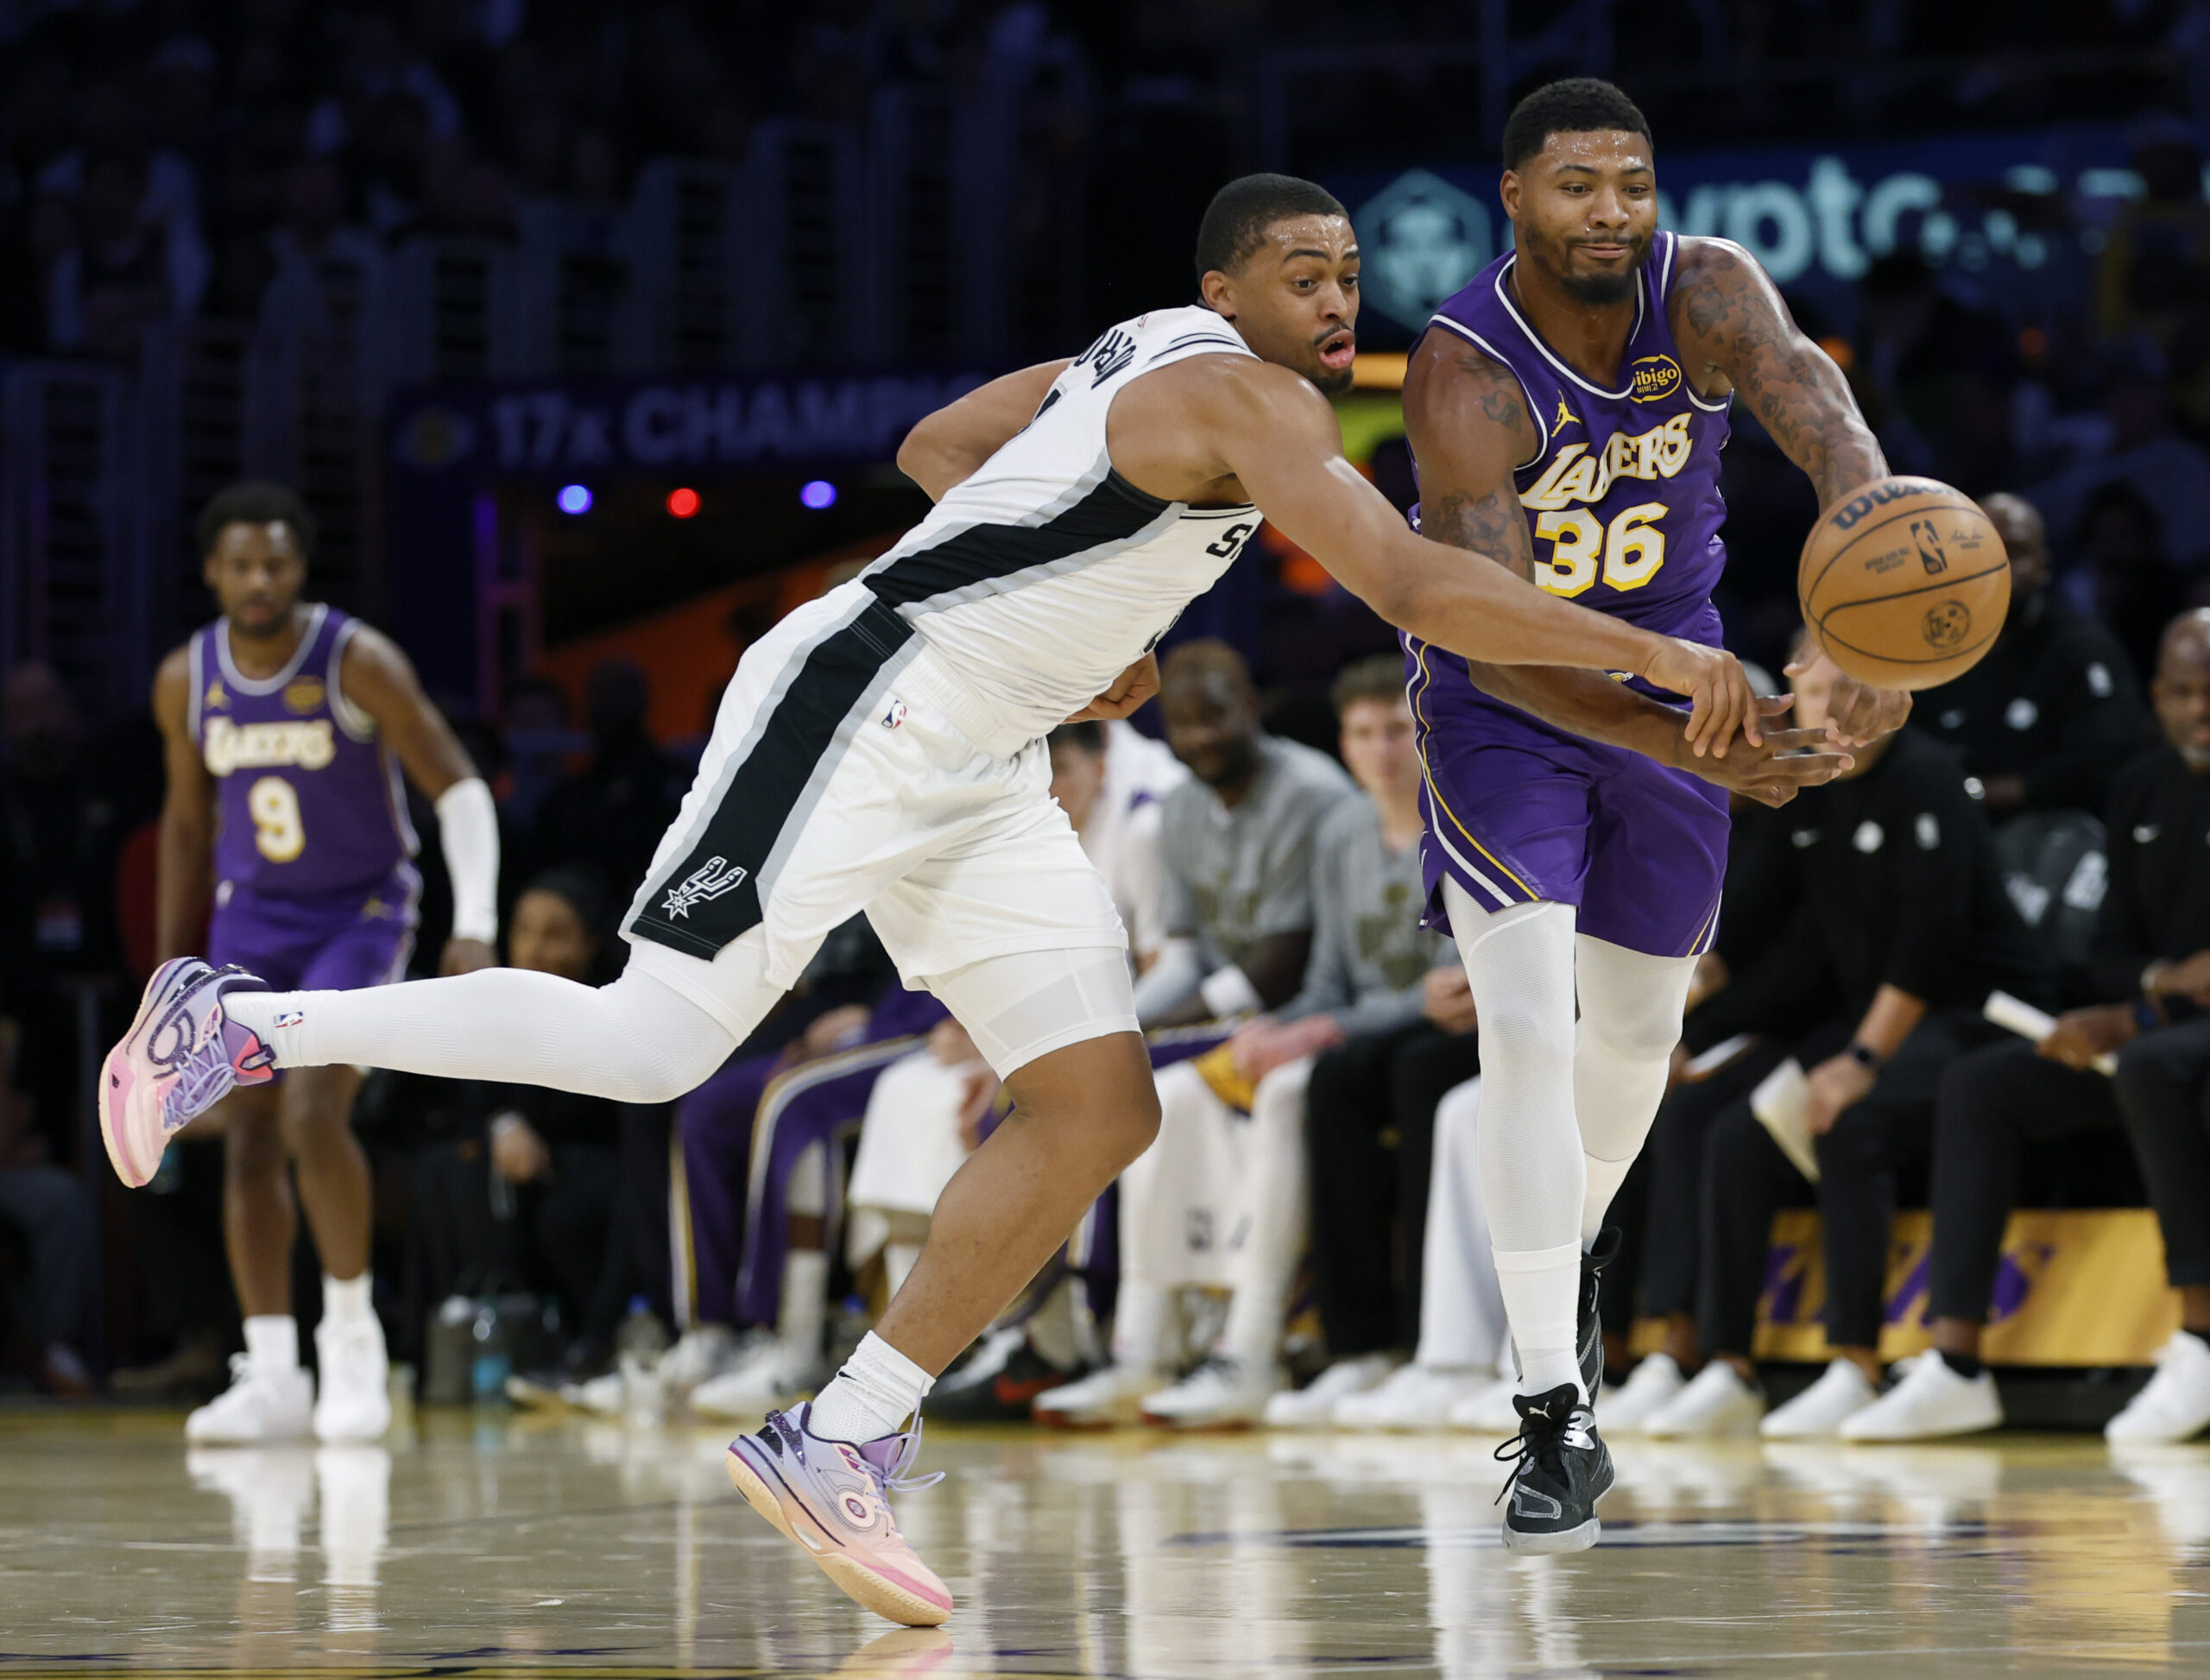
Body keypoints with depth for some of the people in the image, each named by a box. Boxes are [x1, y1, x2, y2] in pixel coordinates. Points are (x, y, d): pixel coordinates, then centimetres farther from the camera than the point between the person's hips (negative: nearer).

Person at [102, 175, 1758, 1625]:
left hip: (981, 771, 10)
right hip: (861, 707, -10)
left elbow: (935, 446, 25)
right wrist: (1649, 653, -28)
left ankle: (840, 1444, 2)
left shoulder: (1149, 354, 13)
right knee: (648, 1049, -13)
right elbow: (1415, 586, -29)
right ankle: (244, 1023, 2)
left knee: (1102, 1107, 0)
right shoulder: (1250, 401, -16)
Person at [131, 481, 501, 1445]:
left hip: (359, 912, -5)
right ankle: (271, 1375, 4)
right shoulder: (186, 682, -2)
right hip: (251, 913, 5)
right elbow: (188, 823, 11)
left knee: (314, 1115, -21)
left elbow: (457, 788, -15)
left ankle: (351, 1327, -5)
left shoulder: (357, 664, -16)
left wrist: (475, 925, -27)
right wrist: (170, 974, 11)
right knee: (248, 1140, -1)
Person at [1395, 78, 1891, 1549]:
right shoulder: (1466, 373, -29)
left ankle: (1574, 1253, 49)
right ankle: (1560, 1421, -14)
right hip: (1506, 696, -4)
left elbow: (1821, 416, -42)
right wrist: (1692, 752, -47)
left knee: (1637, 1029, 16)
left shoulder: (1705, 292, -22)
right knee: (1528, 1030, -18)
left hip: (1671, 660, 4)